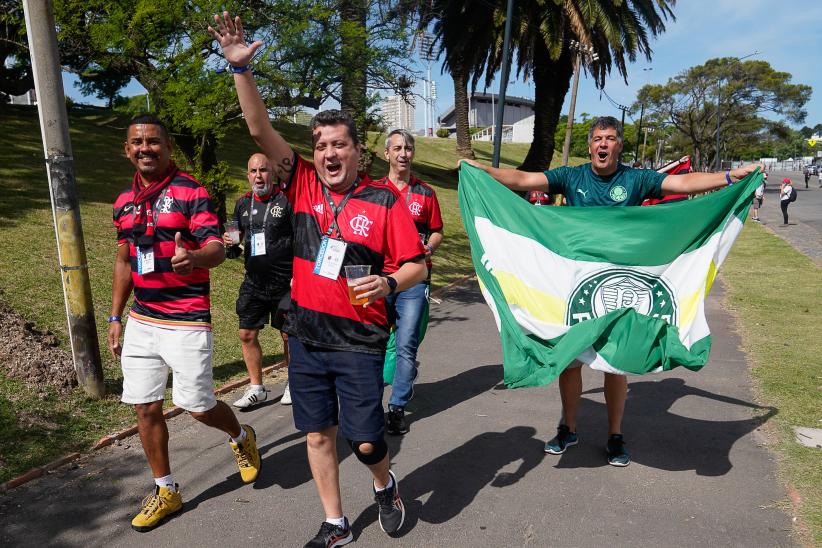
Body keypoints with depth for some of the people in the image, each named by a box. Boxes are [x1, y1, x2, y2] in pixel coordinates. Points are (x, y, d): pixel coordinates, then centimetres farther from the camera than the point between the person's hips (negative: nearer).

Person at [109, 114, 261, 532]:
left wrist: (193, 257, -41)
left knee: (197, 406, -2)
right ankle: (166, 491, 27)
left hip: (187, 321, -6)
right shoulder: (124, 201, 11)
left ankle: (241, 436, 32)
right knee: (145, 407, 8)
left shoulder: (191, 192, -8)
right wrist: (115, 317, 16)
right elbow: (124, 260, 19)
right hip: (141, 321, 6)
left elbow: (217, 248, -18)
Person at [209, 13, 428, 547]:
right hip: (305, 336, 4)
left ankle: (385, 484, 40)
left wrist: (388, 283, -23)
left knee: (366, 440, 4)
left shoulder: (384, 201, -7)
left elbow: (417, 264, -4)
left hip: (358, 341, -3)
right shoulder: (305, 183, 2)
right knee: (318, 434, 13)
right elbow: (261, 130, -1)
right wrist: (241, 68, -10)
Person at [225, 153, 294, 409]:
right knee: (247, 334, 7)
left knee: (289, 335, 6)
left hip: (285, 282, -5)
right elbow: (238, 237, 20)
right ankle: (256, 388, 23)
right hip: (253, 282, 5)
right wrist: (231, 243, -4)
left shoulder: (287, 200, -8)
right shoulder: (243, 203, 9)